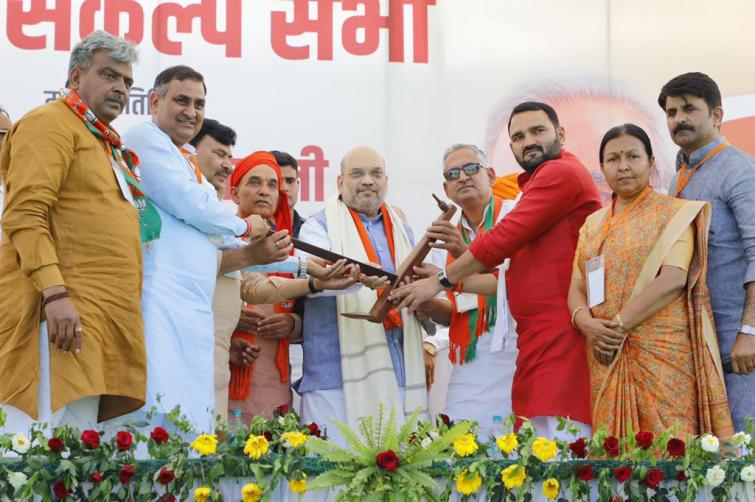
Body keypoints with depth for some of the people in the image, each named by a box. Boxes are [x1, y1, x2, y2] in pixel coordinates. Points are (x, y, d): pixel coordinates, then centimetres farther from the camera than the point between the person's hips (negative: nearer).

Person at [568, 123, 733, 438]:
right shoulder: (592, 223, 17)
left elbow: (674, 280, -12)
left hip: (661, 352, -5)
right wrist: (587, 323, -12)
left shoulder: (673, 213, 1)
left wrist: (619, 325, -16)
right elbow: (577, 286, 10)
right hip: (606, 356, 5)